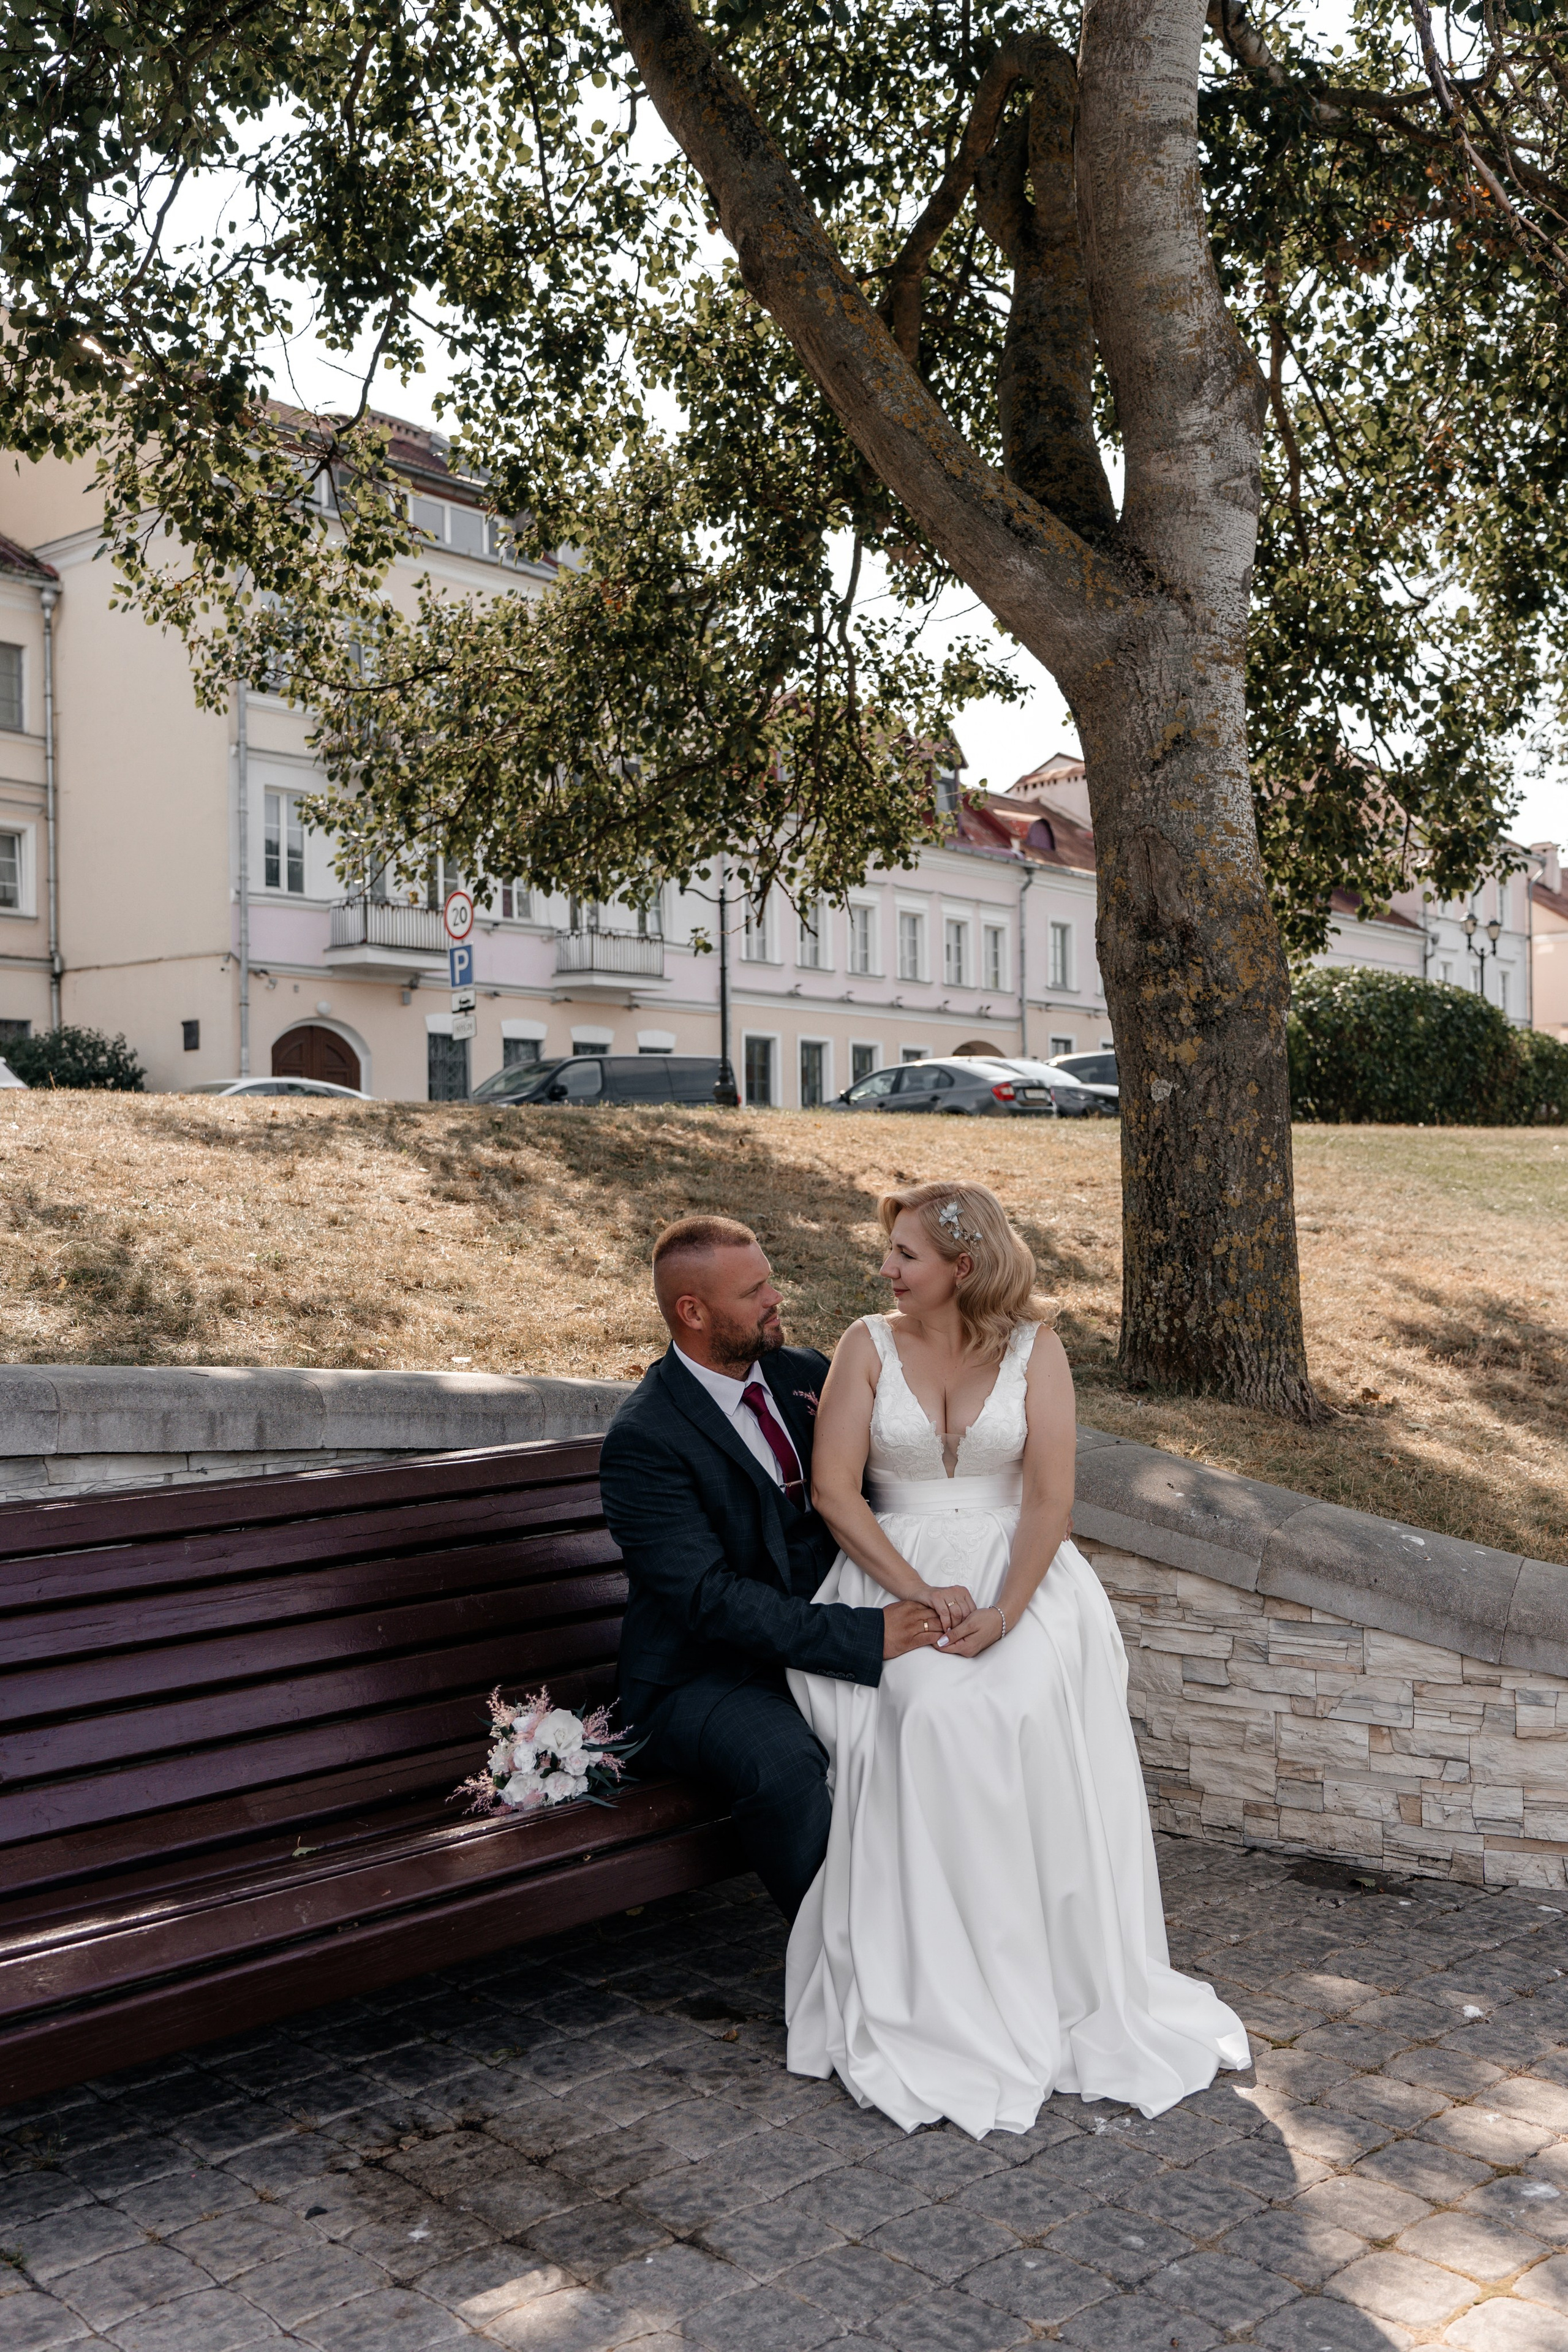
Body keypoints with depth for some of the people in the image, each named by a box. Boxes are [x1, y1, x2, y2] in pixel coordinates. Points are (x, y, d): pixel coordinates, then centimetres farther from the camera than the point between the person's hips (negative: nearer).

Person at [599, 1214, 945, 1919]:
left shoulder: (805, 1373, 6)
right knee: (784, 1760, -35)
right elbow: (711, 1599, -24)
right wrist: (864, 1636, -31)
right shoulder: (643, 1438, -16)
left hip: (817, 1637, 6)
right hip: (702, 1675, -6)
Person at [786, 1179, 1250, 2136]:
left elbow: (1051, 1496, -7)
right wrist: (919, 1592, -15)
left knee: (1031, 1714, -29)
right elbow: (834, 1489, -4)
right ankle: (942, 2010, -16)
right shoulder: (869, 1345, 3)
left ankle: (1084, 1997, -11)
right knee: (929, 1715, -30)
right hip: (893, 1576, 1)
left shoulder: (1033, 1347, 1)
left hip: (1019, 1577, 0)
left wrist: (1004, 1610, -21)